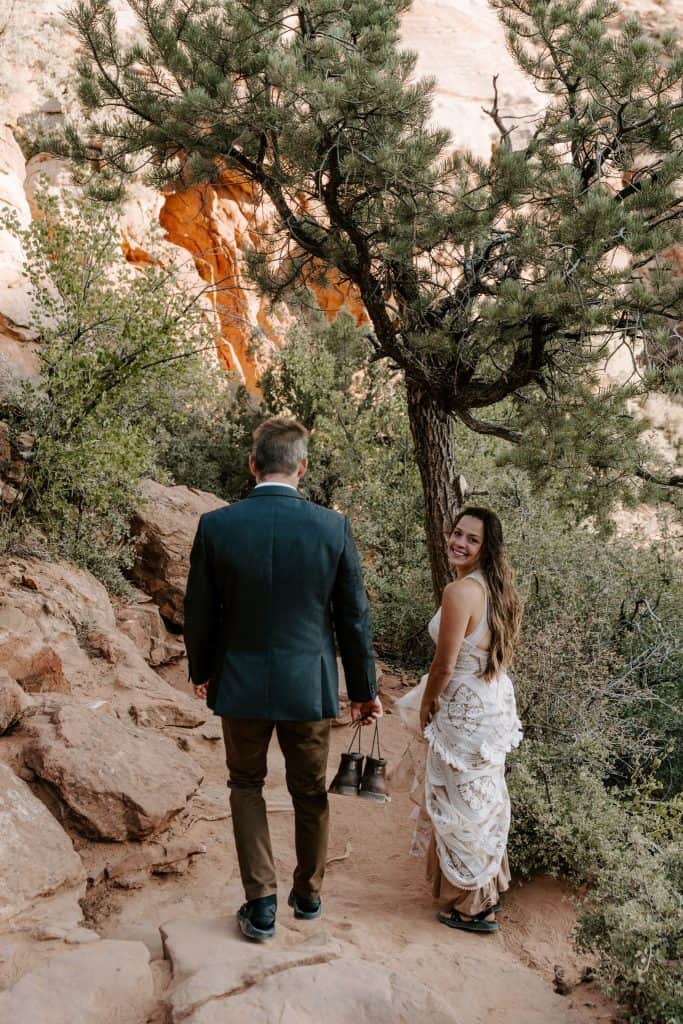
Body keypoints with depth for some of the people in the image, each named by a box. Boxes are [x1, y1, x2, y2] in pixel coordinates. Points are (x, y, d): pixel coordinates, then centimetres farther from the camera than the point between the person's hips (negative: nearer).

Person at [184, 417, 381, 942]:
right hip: (311, 686, 1)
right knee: (310, 794, 20)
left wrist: (202, 671, 15)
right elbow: (354, 617, -5)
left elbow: (200, 613, -4)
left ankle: (261, 904, 16)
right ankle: (308, 895, 37)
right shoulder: (334, 527, -12)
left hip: (242, 685, 0)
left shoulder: (217, 525, -13)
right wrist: (364, 689, 8)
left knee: (246, 786, 20)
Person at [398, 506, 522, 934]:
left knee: (462, 805, 6)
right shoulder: (496, 585, 3)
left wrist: (426, 706, -3)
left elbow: (445, 665, -21)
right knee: (486, 798, 22)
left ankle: (475, 906, 20)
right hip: (495, 700, 9)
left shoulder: (460, 591, -25)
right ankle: (491, 888, 39)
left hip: (465, 710, -9)